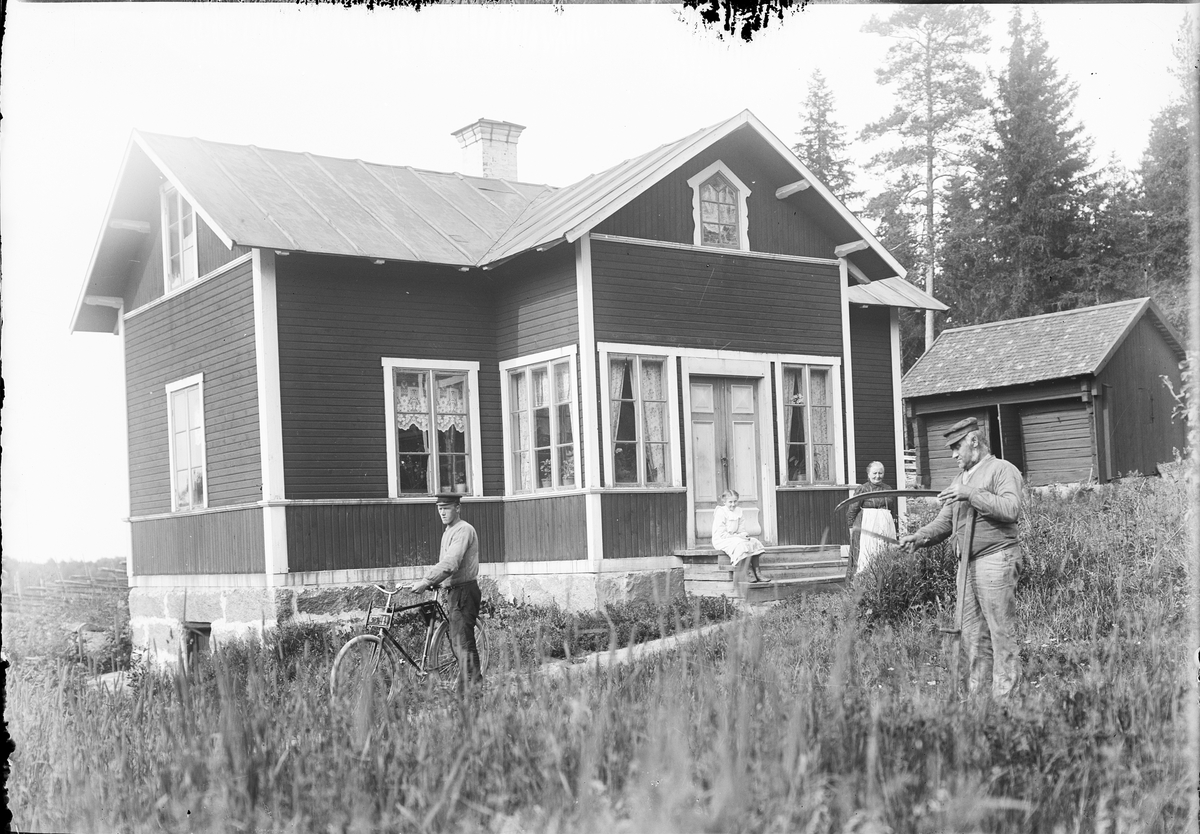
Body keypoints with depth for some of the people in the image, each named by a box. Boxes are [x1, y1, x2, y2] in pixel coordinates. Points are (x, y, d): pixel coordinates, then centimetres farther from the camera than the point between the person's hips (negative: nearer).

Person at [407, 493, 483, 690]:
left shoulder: (463, 530, -13)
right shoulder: (448, 532, 19)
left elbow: (450, 564, -25)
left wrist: (426, 582, -28)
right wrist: (426, 581, 8)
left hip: (464, 591, -10)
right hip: (453, 592, 10)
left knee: (463, 643, -11)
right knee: (458, 642, 12)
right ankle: (474, 686, 18)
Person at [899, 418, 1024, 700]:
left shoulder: (1002, 470, -2)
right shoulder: (959, 479, 22)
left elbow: (1011, 509, -18)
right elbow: (944, 522, 20)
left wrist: (972, 494, -19)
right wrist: (918, 536, 2)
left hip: (995, 558, -8)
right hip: (966, 562, 8)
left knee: (1001, 631, -6)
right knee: (972, 634, 9)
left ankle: (1005, 693, -3)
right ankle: (978, 691, 15)